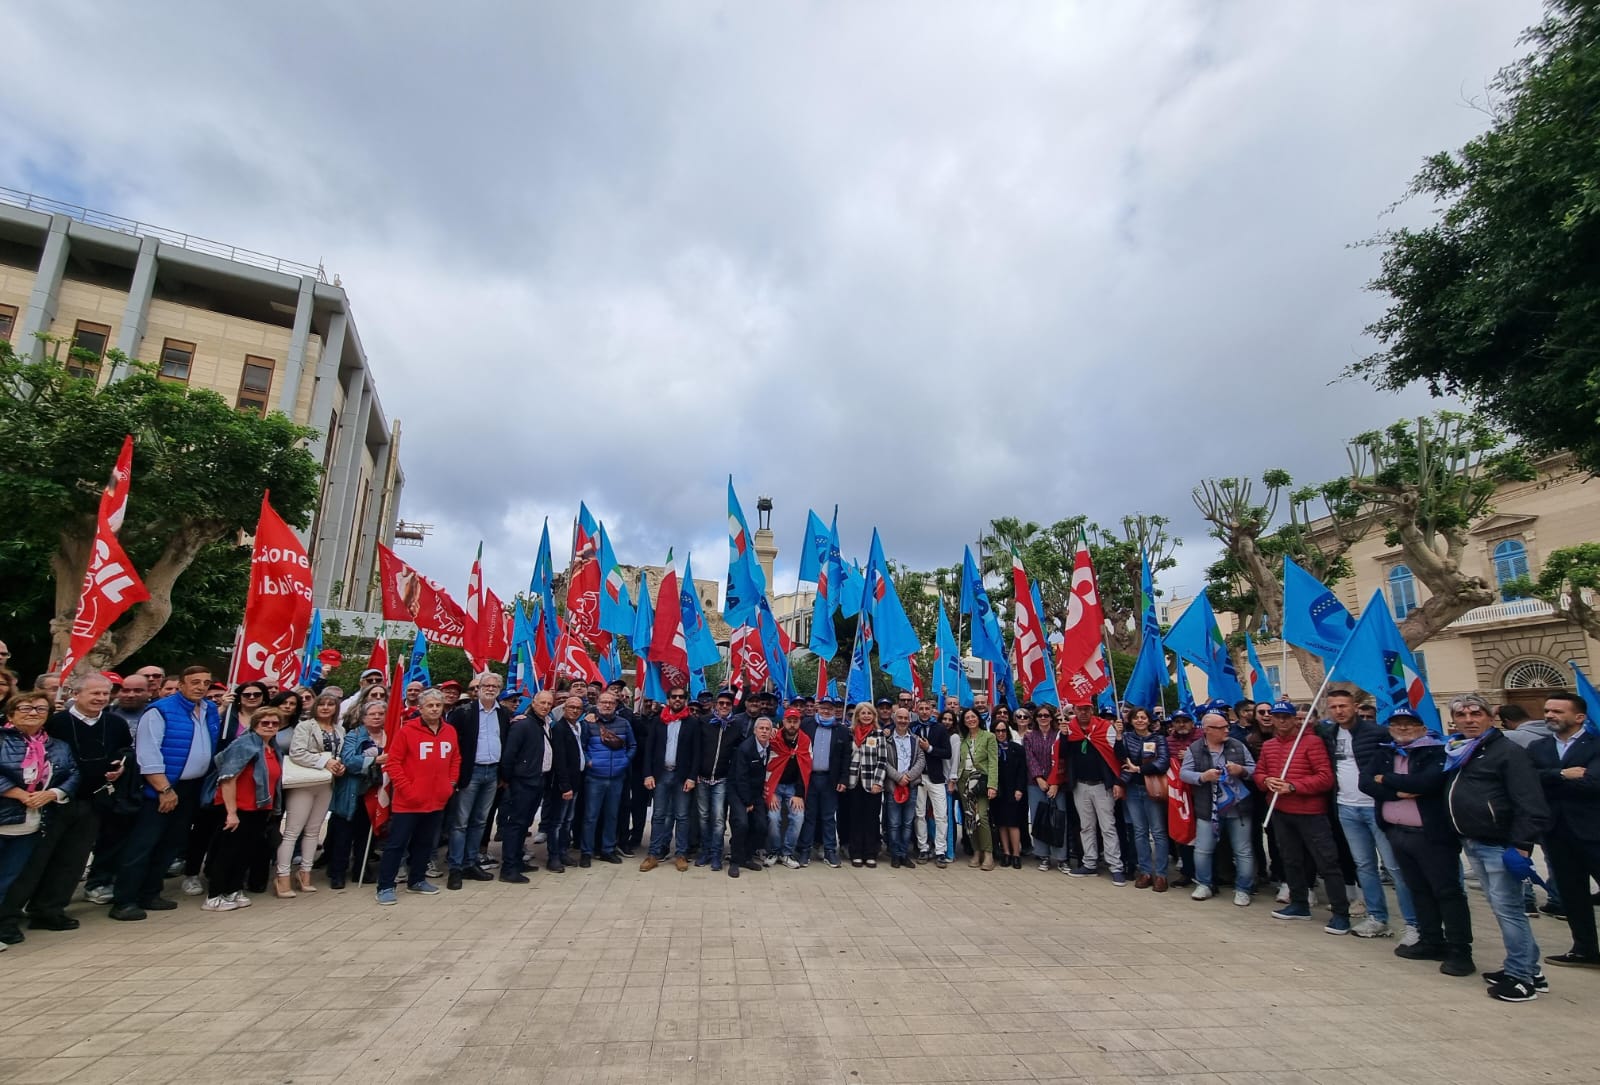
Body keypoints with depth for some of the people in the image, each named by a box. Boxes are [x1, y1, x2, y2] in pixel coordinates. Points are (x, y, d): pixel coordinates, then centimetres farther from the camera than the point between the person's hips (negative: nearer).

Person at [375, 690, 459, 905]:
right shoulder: (407, 730, -11)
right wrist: (406, 789, -14)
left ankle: (417, 880, 30)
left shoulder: (450, 731, 4)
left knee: (425, 843, 16)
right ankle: (385, 887, 11)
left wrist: (451, 783, 7)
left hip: (438, 800, 5)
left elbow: (456, 759, 17)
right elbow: (393, 763, -10)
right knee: (396, 844, 2)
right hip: (408, 801, -5)